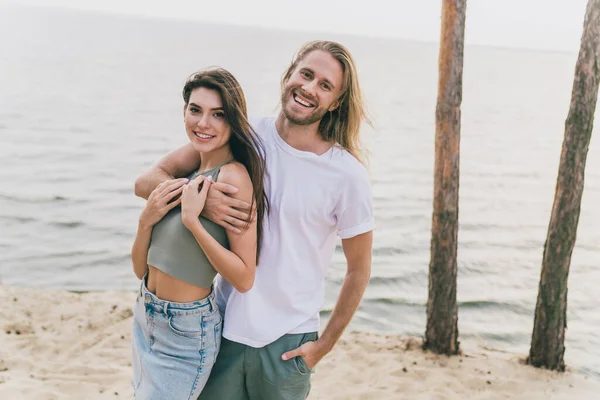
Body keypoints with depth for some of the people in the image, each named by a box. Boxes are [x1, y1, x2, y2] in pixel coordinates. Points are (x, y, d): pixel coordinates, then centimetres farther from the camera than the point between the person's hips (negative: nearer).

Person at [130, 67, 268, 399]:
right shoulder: (184, 171, 2)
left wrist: (192, 221, -28)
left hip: (185, 333, -8)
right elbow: (140, 268, 4)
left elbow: (244, 279, -24)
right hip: (145, 318, 8)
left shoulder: (232, 177, -20)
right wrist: (146, 220, -14)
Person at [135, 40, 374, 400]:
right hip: (225, 326, 2)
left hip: (288, 343, -1)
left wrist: (325, 344, 0)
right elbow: (147, 182, -7)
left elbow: (359, 269, 0)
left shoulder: (348, 175, -10)